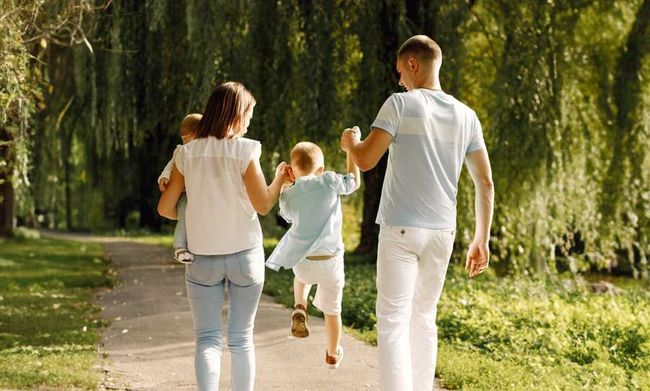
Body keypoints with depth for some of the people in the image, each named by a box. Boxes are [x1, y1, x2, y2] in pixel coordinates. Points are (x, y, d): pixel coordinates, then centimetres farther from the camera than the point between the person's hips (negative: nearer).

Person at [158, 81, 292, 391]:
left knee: (207, 339, 4)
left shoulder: (187, 154, -1)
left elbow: (165, 208, 1)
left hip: (201, 258, 1)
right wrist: (280, 178, 8)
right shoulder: (244, 150, -10)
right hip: (244, 253, -1)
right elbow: (263, 205, -10)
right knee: (241, 339, 10)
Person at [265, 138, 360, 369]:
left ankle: (300, 307, 15)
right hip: (330, 260, -2)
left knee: (301, 276, 39)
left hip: (302, 261, 2)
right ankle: (332, 355, 31)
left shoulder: (288, 196, -3)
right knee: (332, 310, 17)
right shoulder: (328, 181, -10)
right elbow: (354, 183, 6)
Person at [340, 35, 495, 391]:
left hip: (401, 229, -5)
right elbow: (485, 183, 7)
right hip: (442, 231, 5)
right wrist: (481, 240, 13)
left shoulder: (401, 104, -6)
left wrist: (350, 142, 12)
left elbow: (366, 160, -11)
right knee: (423, 318, 17)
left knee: (393, 321, -5)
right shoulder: (466, 116, 8)